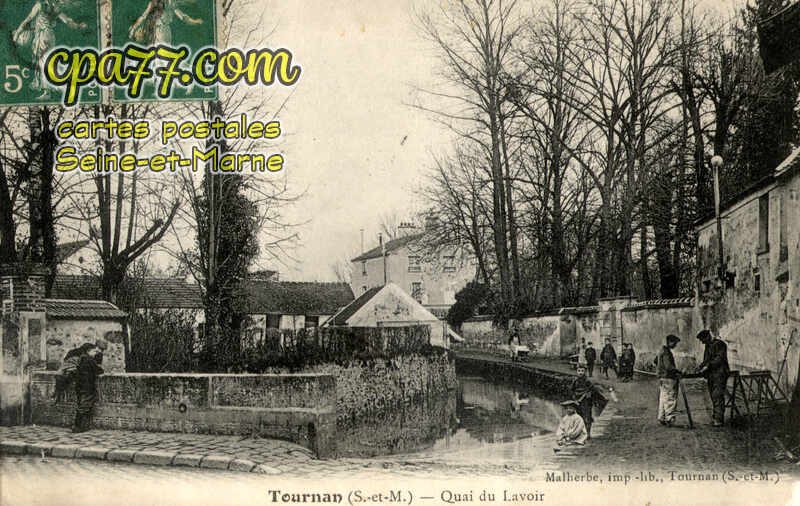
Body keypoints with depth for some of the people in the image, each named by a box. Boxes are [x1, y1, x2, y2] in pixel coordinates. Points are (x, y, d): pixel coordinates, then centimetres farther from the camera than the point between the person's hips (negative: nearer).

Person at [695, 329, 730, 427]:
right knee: (713, 397, 7)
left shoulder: (720, 344, -8)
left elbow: (719, 359, -18)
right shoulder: (708, 346, 18)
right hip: (711, 375, 8)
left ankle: (719, 420, -12)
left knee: (718, 397, -12)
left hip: (720, 374, -8)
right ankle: (714, 418, 10)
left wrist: (707, 366, -22)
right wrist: (700, 366, 5)